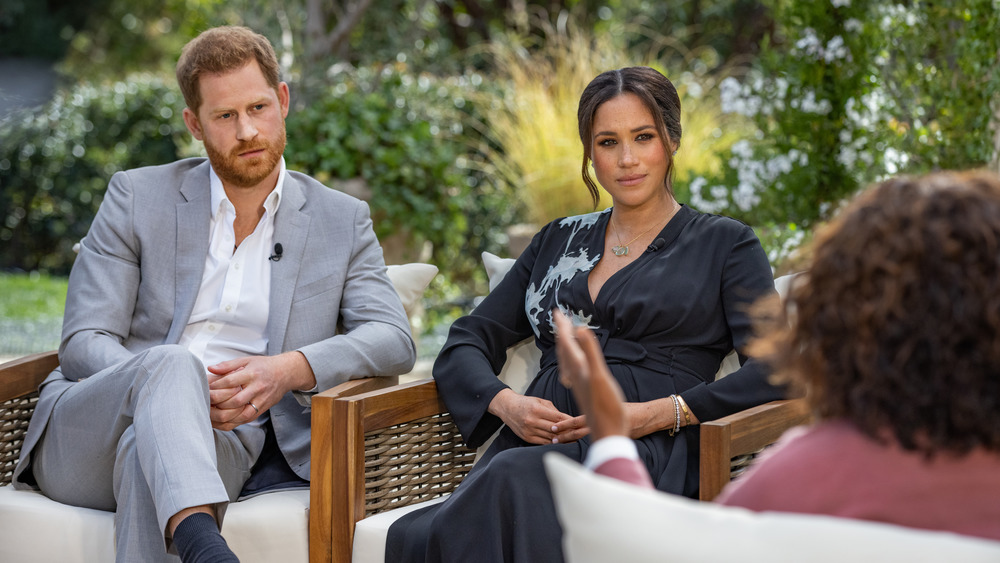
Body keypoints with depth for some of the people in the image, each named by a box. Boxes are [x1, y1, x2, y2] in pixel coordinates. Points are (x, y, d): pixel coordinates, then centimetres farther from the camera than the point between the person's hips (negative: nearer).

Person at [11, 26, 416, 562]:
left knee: (147, 450, -37)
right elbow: (83, 344, 2)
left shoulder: (342, 220, 14)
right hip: (88, 436, 0)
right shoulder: (136, 196, 10)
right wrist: (179, 387, -19)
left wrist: (291, 369, -19)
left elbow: (393, 340, 1)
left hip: (226, 445, 1)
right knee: (171, 363, -38)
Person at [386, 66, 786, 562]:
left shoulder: (724, 244, 14)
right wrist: (505, 404, 0)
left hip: (646, 453, -3)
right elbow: (464, 344, 23)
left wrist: (656, 414, -12)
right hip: (533, 444, 3)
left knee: (514, 478, -39)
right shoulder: (558, 241, 27)